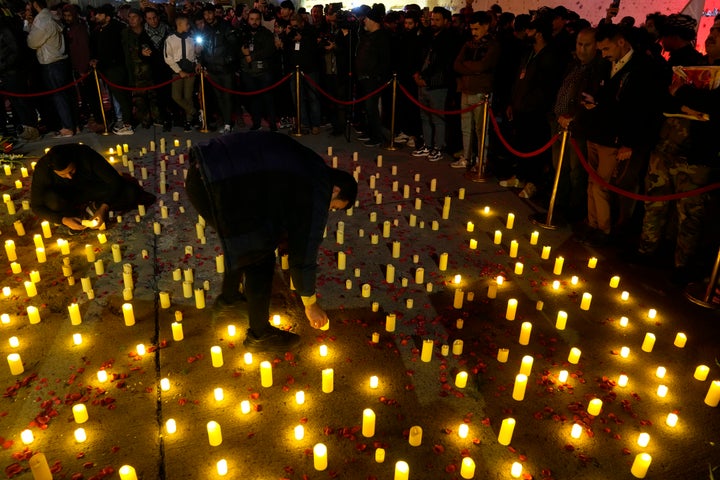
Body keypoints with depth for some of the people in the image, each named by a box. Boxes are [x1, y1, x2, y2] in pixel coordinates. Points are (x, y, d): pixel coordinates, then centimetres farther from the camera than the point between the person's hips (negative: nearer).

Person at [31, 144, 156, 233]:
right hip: (66, 196, 1)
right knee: (51, 200, -36)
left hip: (92, 187, -1)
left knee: (130, 193, -26)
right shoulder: (42, 169, -28)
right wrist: (64, 220, -33)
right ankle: (76, 212, -5)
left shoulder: (86, 154, -31)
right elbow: (36, 207, -20)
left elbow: (115, 181, -27)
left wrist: (104, 208, -38)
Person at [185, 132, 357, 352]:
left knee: (243, 242, 27)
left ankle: (229, 296, 48)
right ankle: (260, 334, 15)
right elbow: (304, 252, -2)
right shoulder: (316, 192, -8)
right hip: (217, 186, -10)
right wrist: (311, 304, 10)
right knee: (260, 254, 1)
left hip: (204, 168, 10)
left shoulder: (312, 167, 17)